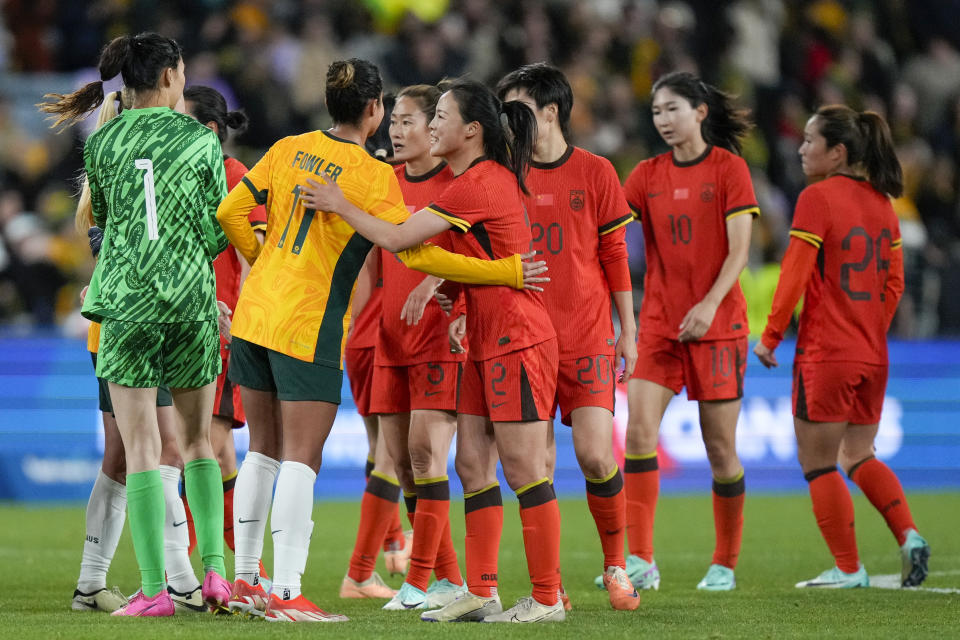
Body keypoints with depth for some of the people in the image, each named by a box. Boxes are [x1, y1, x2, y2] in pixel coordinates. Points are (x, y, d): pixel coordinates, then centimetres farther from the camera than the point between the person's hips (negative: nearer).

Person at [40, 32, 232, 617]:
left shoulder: (103, 142, 3)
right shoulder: (202, 141, 0)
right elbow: (217, 233, 3)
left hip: (127, 300, 0)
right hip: (192, 300, 0)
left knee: (141, 447, 0)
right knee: (198, 442, 15)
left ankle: (155, 589, -7)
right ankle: (214, 569, 4)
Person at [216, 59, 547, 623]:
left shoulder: (290, 150, 5)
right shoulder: (374, 176, -11)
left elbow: (230, 212, 7)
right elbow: (416, 253, -14)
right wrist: (504, 272, -8)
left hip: (254, 315, 6)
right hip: (310, 328, -6)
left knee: (264, 450, 16)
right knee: (301, 460, -5)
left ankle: (245, 580, 19)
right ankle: (287, 594, -10)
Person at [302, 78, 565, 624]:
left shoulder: (477, 185, -17)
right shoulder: (488, 178, 15)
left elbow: (397, 239, -18)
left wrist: (341, 206, -8)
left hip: (517, 340, -10)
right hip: (488, 342, 10)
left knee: (523, 468, -7)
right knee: (472, 463, 9)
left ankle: (548, 598, -3)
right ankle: (482, 593, 11)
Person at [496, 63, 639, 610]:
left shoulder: (595, 172, 1)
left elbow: (615, 256, 5)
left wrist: (627, 330, 5)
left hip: (587, 338, -2)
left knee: (596, 456, -11)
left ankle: (616, 565, 10)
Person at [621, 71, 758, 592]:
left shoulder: (728, 168, -3)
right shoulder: (648, 175, 8)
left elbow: (738, 249, -9)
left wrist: (709, 304, -21)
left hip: (717, 322, -3)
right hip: (659, 323, 3)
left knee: (720, 445, 2)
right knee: (639, 428, -14)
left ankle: (725, 563, 17)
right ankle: (640, 561, -17)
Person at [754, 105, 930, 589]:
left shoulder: (818, 198, -12)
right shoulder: (881, 202, 10)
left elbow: (794, 275, -14)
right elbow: (894, 282, 13)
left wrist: (770, 336, -6)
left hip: (825, 354, -7)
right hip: (873, 356, 7)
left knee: (817, 462, 4)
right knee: (858, 455, 19)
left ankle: (848, 568, 4)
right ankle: (908, 535, -1)